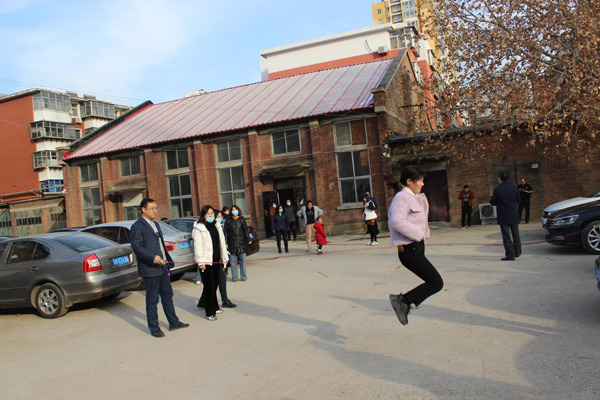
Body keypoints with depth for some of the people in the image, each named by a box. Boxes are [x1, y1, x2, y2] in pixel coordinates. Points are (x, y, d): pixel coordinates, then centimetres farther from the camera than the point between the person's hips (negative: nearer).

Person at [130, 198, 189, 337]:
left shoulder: (155, 224, 17)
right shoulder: (137, 226, -10)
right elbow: (136, 246, -19)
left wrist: (167, 260, 19)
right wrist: (152, 257, -29)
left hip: (162, 268, 8)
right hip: (150, 269, -8)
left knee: (167, 295, 15)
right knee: (152, 300, 3)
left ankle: (174, 322, 26)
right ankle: (154, 328, 15)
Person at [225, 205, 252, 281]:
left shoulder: (242, 220, 5)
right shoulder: (228, 221, 3)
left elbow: (246, 230, 8)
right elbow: (226, 233, 3)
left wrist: (248, 240, 6)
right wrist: (226, 243, -1)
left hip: (242, 243, 1)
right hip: (232, 243, 0)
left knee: (243, 260, 3)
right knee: (233, 261, 2)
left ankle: (243, 276, 13)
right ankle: (234, 277, 10)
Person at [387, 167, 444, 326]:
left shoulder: (413, 198, 17)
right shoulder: (402, 197, -15)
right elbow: (397, 221, -27)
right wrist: (418, 234, -21)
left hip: (416, 247, 10)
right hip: (410, 250, -10)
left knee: (432, 282, 14)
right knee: (437, 283, -8)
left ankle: (403, 301, 21)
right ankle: (403, 301, -1)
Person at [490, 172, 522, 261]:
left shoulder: (497, 189, -13)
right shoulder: (514, 188, 0)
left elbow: (493, 202, -9)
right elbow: (518, 201, 8)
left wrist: (491, 199, 12)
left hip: (503, 216, -4)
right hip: (514, 215, 4)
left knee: (506, 235, -2)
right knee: (515, 234, 18)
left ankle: (510, 254, -5)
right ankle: (517, 252, 29)